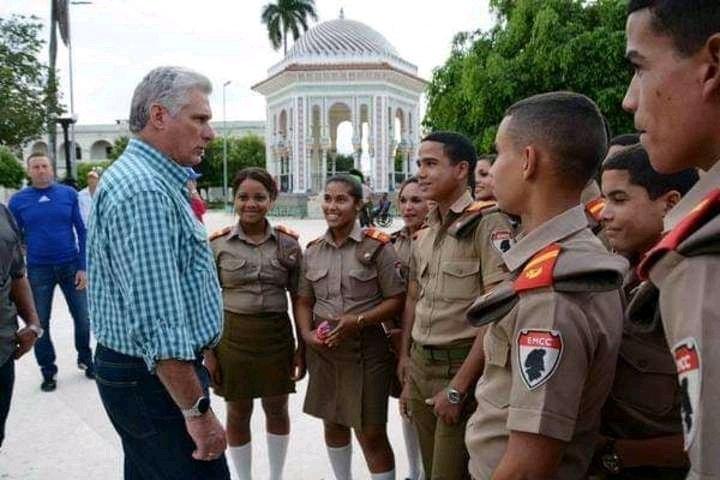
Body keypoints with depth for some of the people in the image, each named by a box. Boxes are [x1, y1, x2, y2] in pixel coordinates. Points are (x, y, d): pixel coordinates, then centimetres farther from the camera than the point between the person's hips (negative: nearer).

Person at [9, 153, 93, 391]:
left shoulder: (68, 194, -1)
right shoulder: (18, 200, 0)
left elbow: (82, 231, 0)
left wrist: (83, 267, -5)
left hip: (71, 266, 0)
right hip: (38, 271, 0)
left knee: (82, 318, 6)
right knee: (40, 323, 9)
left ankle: (85, 359, 30)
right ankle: (48, 371, 25)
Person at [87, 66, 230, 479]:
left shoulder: (144, 178, 12)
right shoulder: (145, 190, -22)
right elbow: (158, 323, -28)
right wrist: (198, 410, -25)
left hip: (138, 372, 11)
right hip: (156, 379, -11)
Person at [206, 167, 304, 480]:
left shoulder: (288, 243, -2)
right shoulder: (217, 244, -5)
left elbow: (299, 299, 3)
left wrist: (303, 346, 1)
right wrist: (208, 351, -5)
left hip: (277, 335, 1)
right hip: (232, 336, -1)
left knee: (277, 409, 16)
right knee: (238, 413, 13)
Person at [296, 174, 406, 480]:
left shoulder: (377, 245, -8)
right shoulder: (313, 250, 6)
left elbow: (397, 301, -8)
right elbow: (304, 301, 11)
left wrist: (358, 321, -20)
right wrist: (307, 333, -7)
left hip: (366, 348, -5)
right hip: (322, 349, 5)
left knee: (370, 433, 0)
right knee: (333, 424, 19)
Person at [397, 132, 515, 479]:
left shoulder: (488, 223, -14)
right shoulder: (424, 234, 9)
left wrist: (458, 386, -19)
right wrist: (406, 359, 10)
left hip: (463, 366, -7)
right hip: (420, 365, 7)